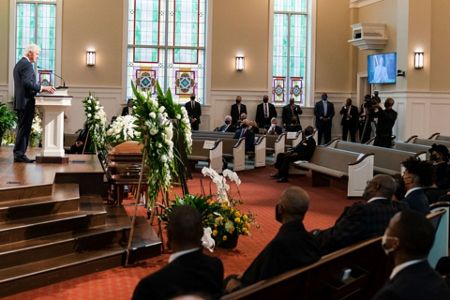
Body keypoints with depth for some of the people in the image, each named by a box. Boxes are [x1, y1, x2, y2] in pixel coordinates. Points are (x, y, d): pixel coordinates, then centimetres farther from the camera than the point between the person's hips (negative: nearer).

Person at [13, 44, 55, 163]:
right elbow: (27, 83, -23)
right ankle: (19, 155, -5)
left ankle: (18, 154, 17)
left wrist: (40, 88, 14)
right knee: (24, 129, -7)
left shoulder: (19, 64, 20)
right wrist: (42, 88, -18)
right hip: (26, 102, -10)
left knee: (22, 129, 14)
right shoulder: (27, 64, -13)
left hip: (20, 102, 10)